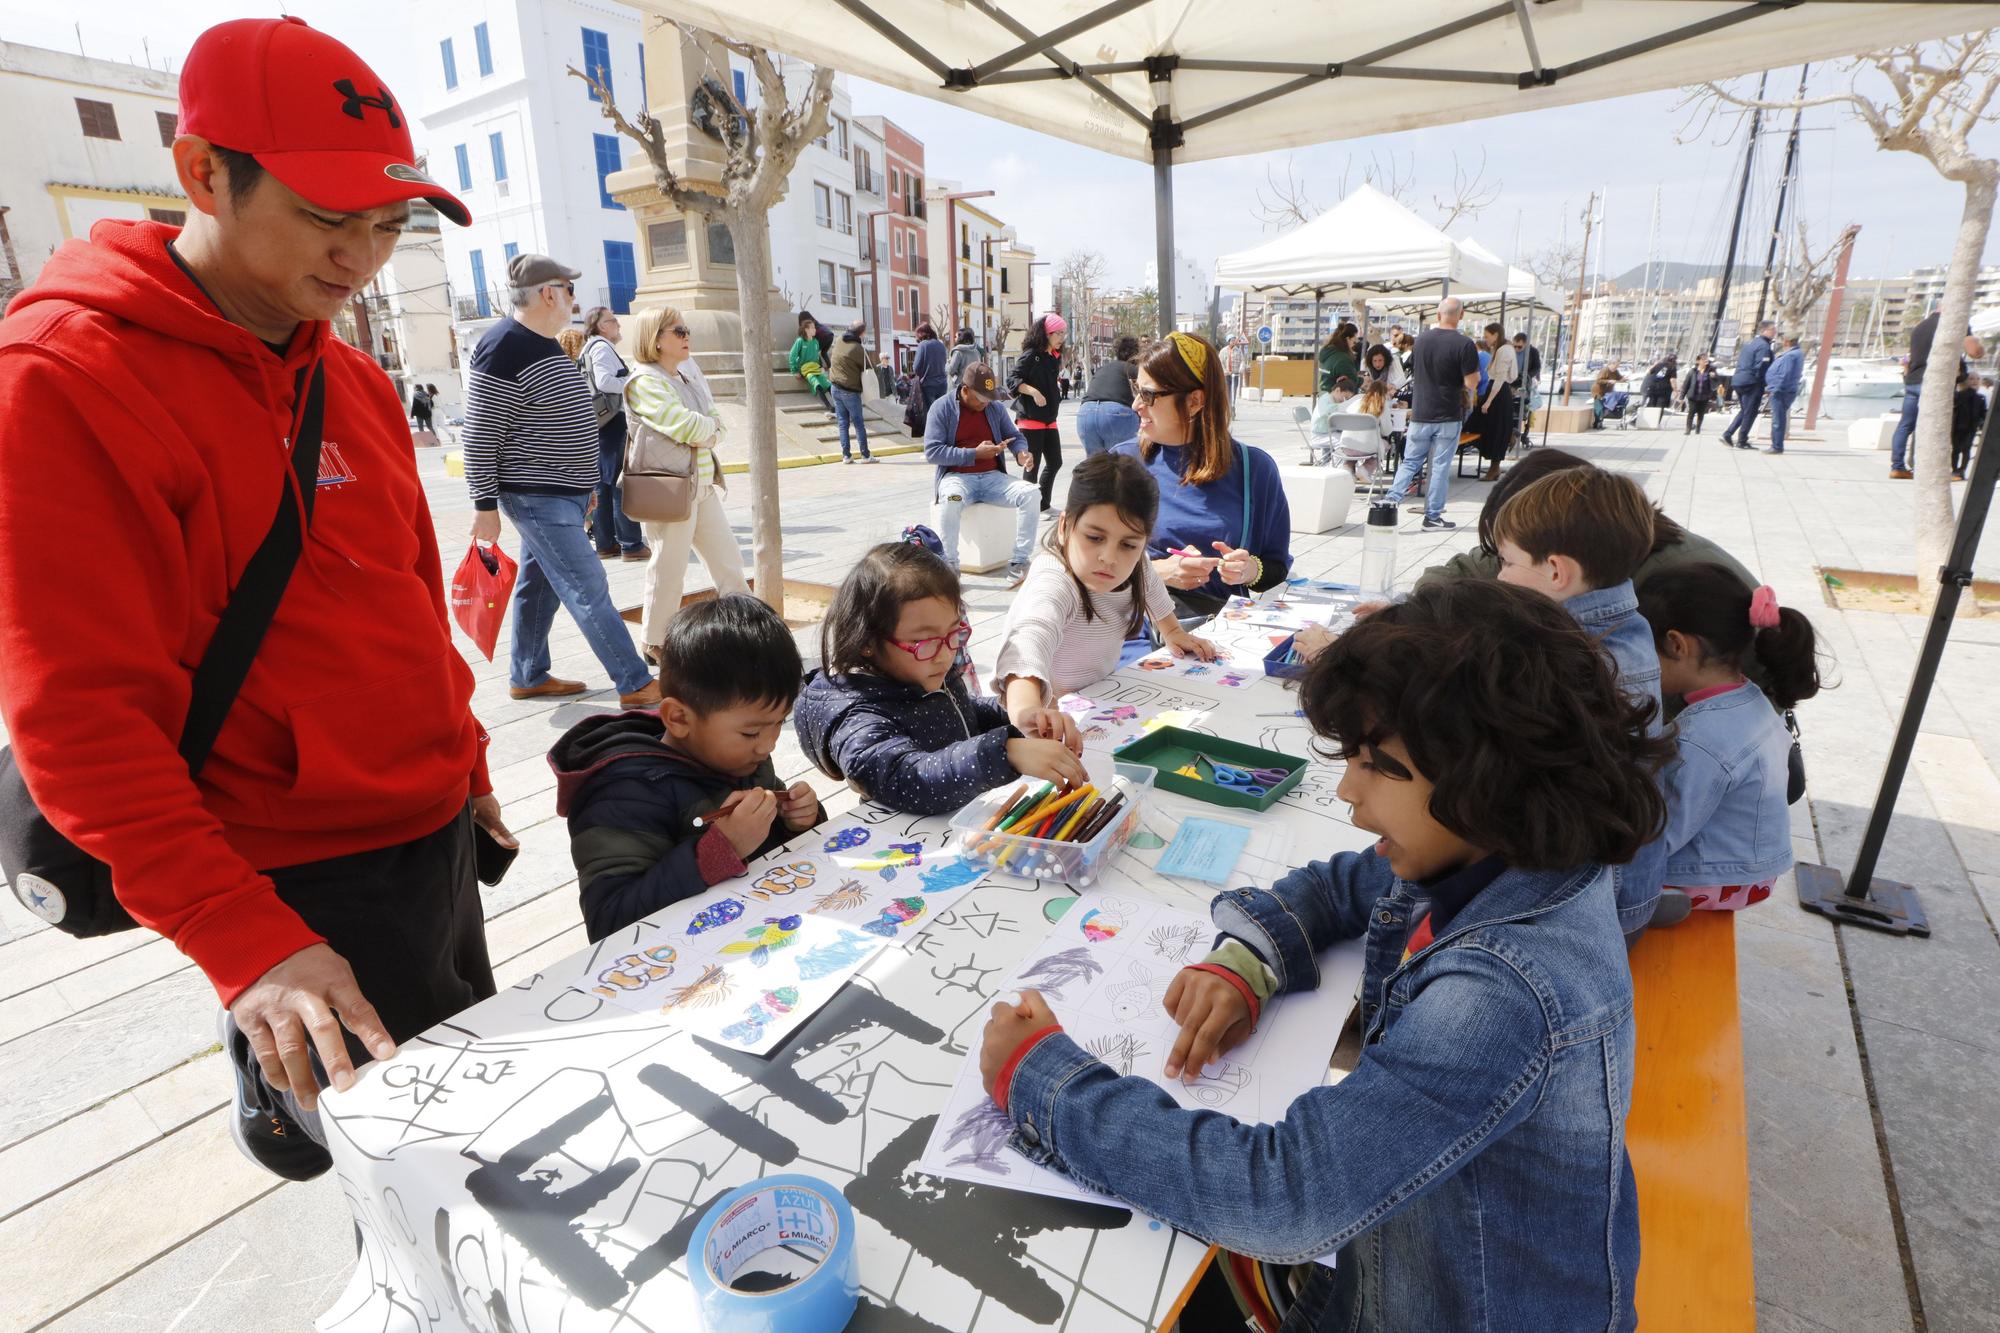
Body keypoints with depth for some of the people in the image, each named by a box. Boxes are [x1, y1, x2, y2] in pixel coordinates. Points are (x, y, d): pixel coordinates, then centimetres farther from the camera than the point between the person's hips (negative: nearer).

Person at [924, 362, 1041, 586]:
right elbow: (931, 452, -11)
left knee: (1031, 494, -22)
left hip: (992, 477, 4)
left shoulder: (996, 407, 10)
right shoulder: (942, 408, -3)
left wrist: (1021, 453, -7)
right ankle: (949, 565, -26)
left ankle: (1019, 562, -19)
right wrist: (975, 454, -15)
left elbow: (1015, 437, 19)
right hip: (957, 476, -4)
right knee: (950, 499, -40)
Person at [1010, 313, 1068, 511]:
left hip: (1049, 418, 8)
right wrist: (1033, 392, -28)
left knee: (1055, 462, 11)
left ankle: (1044, 504, 23)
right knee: (1033, 465, -2)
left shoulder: (1055, 357, 12)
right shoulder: (1031, 355, -11)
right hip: (1031, 418, -8)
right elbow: (1012, 379, -17)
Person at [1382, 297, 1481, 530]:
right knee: (1440, 466, 3)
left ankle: (1391, 502, -1)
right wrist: (1475, 362, 5)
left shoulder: (1422, 340, 3)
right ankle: (1433, 516, 8)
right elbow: (1472, 383, -13)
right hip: (1448, 416, -3)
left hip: (1420, 414, 3)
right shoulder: (1464, 344, -12)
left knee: (1410, 462, 12)